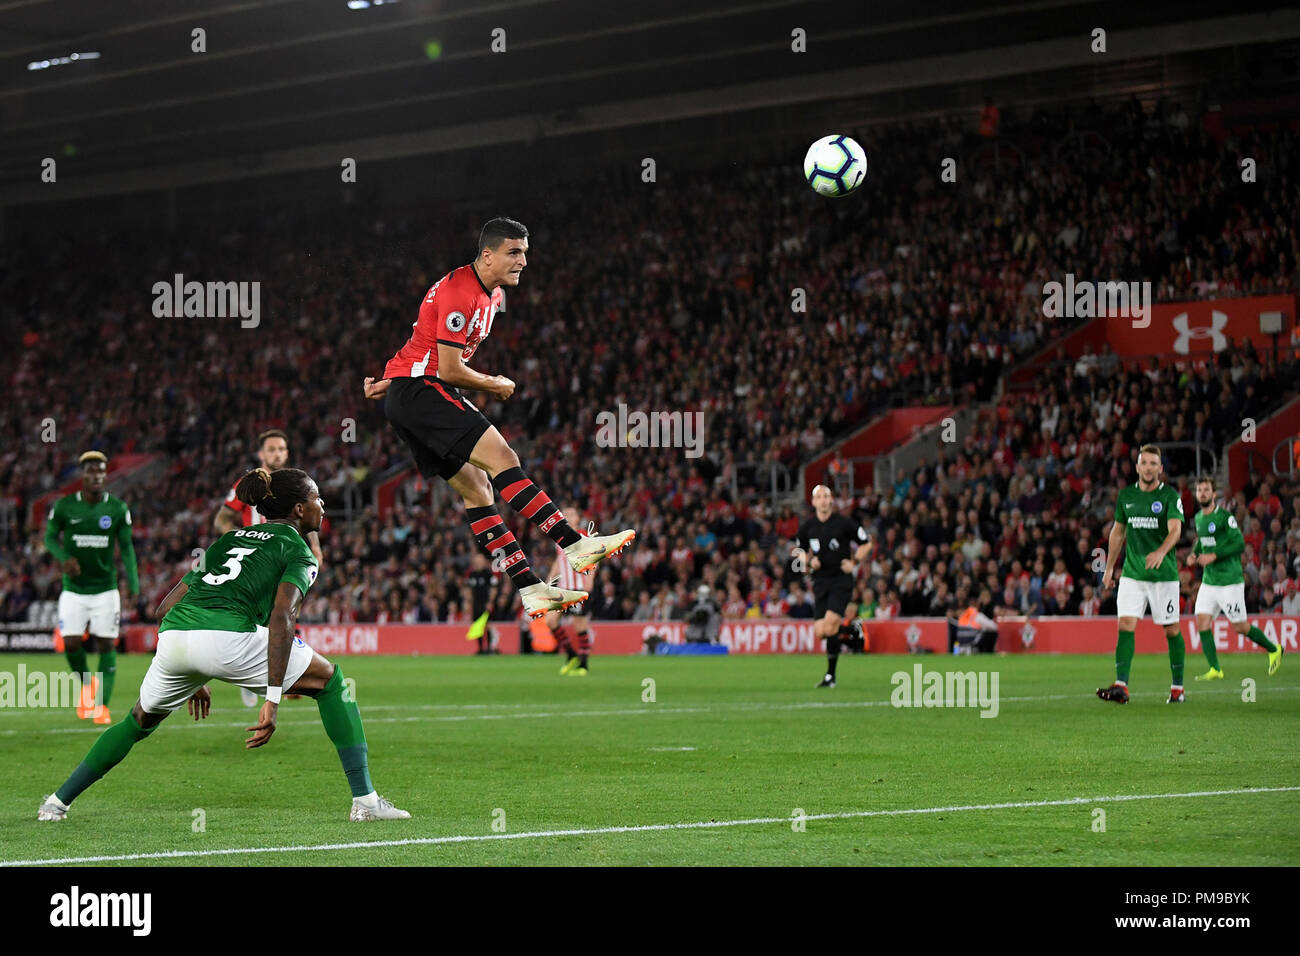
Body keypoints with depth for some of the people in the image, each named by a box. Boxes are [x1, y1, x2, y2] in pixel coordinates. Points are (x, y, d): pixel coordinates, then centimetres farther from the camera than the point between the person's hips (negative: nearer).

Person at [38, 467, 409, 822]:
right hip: (227, 638, -6)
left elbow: (166, 607, 29)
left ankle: (58, 801, 32)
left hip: (173, 634, 6)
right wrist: (273, 700, -11)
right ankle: (364, 800, 6)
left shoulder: (230, 538, 31)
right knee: (329, 680, 13)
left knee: (141, 720, 32)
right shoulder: (298, 552, 12)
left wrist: (192, 679, 37)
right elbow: (281, 618, -8)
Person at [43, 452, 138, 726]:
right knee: (71, 643, -9)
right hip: (73, 590, 0)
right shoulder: (64, 506, -5)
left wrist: (133, 580, -10)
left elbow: (126, 546, 2)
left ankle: (102, 705, 1)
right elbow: (50, 536, 6)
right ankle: (86, 684, 22)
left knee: (106, 645, -5)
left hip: (105, 588, 0)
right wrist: (64, 557, -15)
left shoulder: (118, 508, -3)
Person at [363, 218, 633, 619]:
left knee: (478, 487, 4)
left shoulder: (494, 294, 15)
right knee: (501, 457, -21)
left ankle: (530, 589, 0)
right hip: (419, 390, -10)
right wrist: (495, 385, -3)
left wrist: (394, 379, 24)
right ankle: (574, 544, -28)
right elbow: (450, 369, -18)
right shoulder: (459, 292, -18)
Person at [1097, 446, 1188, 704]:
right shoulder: (1125, 495, 8)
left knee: (1171, 630, 3)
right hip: (1132, 573, 3)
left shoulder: (1170, 496, -6)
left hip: (1164, 574, -3)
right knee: (1125, 625, -10)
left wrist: (1161, 552, -38)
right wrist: (1109, 567, 17)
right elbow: (1118, 532, 19)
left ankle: (1177, 687, 16)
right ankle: (1121, 686, -15)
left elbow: (1175, 530, -20)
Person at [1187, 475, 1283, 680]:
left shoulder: (1225, 516, -12)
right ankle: (1215, 669, -3)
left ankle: (1273, 649, 21)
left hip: (1230, 580, -7)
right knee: (1202, 622, -7)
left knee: (1240, 627, -2)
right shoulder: (1198, 518, 11)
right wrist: (1194, 554, 9)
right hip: (1208, 581, 7)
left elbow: (1239, 544, -16)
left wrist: (1214, 555, -22)